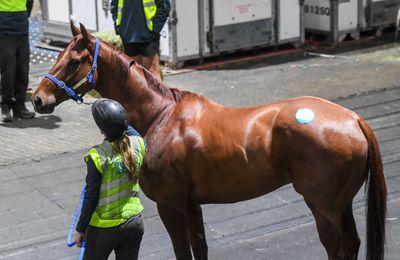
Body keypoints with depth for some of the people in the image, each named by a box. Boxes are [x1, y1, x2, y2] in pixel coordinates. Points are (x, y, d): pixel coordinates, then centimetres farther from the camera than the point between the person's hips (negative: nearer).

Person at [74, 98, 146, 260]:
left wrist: (80, 229, -6)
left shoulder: (98, 156, -22)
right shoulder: (138, 143, -8)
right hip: (135, 222, 5)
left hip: (105, 227, -5)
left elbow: (91, 198, -16)